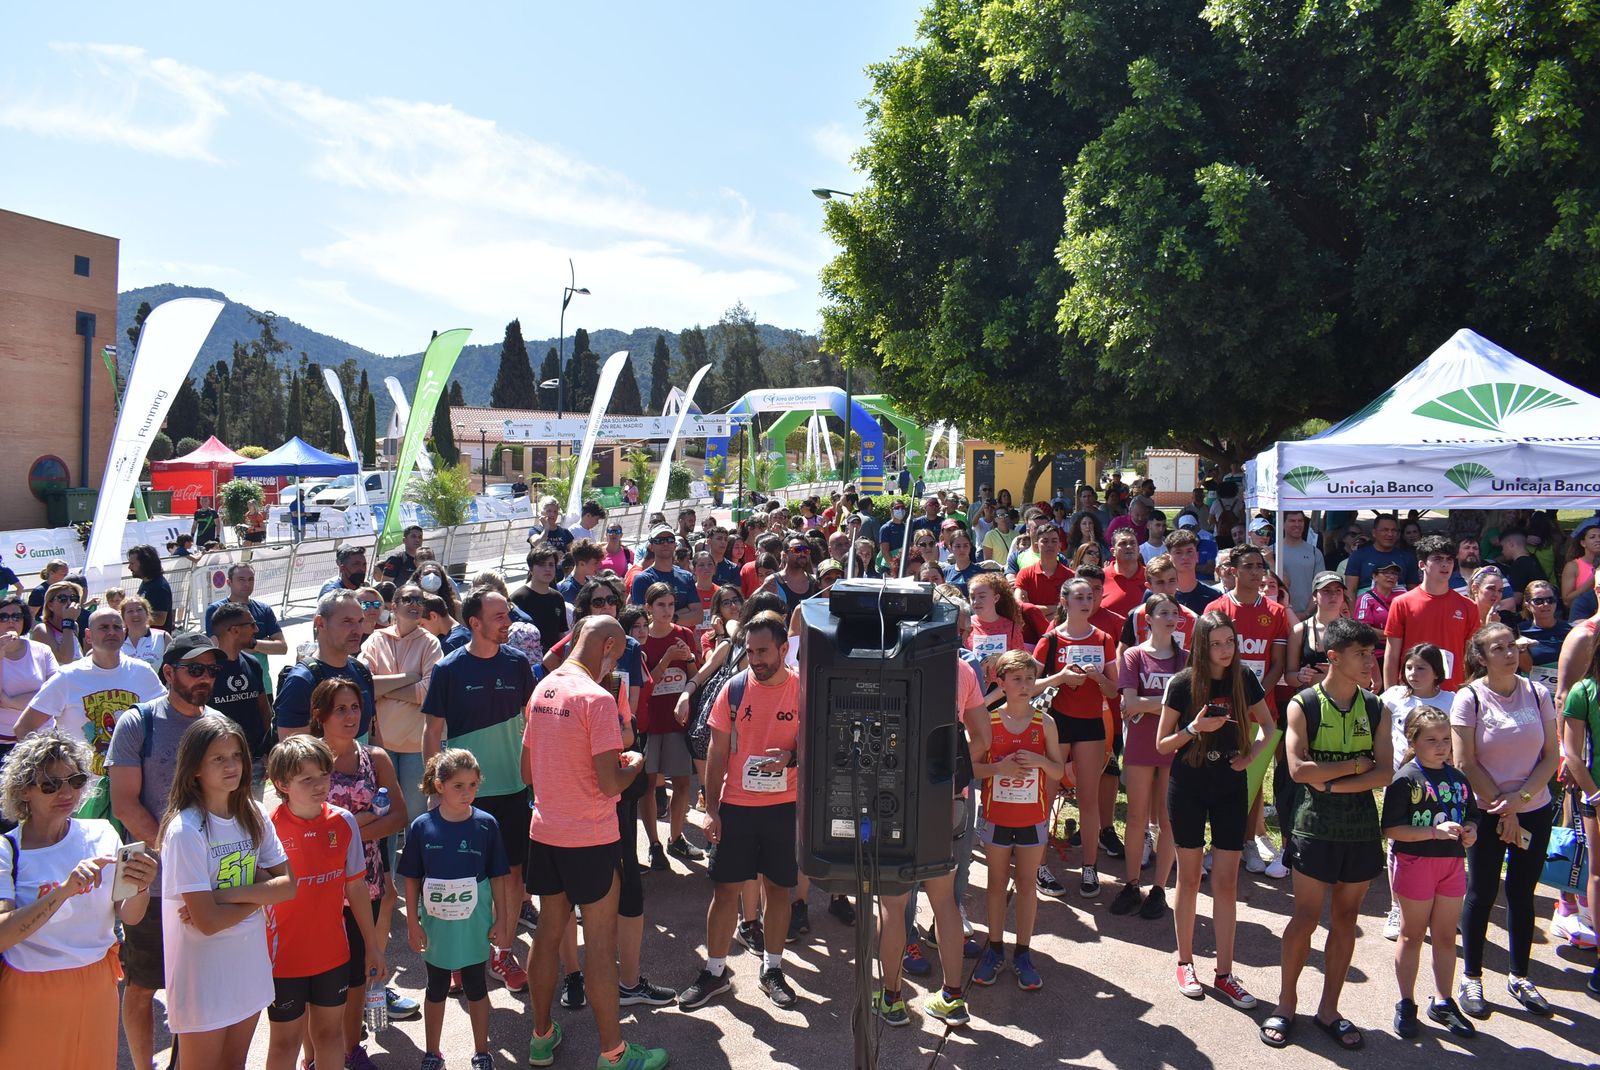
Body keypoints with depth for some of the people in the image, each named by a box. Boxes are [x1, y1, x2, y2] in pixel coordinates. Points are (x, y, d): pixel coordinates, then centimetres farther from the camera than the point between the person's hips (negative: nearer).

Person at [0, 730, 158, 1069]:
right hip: (31, 997, -3)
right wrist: (65, 889, -35)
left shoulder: (101, 835, -2)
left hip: (97, 986, 3)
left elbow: (128, 917, -4)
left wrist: (140, 888, -25)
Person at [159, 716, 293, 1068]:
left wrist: (226, 895, -18)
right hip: (203, 976, -6)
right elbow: (207, 921, -22)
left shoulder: (254, 817, -1)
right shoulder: (186, 831, -20)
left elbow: (288, 886, -5)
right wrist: (259, 892, -8)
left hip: (250, 965, 6)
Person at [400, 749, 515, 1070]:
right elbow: (412, 879, -2)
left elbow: (498, 876, -3)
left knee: (476, 987, 14)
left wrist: (501, 920, -2)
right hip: (436, 925, 0)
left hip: (474, 924, 0)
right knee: (436, 990, 18)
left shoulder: (486, 825, -10)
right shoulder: (422, 827, -11)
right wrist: (412, 922, -2)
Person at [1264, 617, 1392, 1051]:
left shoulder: (1375, 708, 5)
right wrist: (1356, 763, -10)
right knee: (1305, 918, 1)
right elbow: (1299, 769, -16)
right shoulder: (1303, 705, -6)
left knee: (1345, 919, 10)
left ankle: (1328, 1009, 22)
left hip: (1362, 828, 4)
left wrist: (1335, 784, -15)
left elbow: (1385, 772, -3)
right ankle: (1285, 1003, 16)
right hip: (1315, 826, -4)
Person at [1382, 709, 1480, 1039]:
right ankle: (1406, 1005, 20)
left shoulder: (1459, 780, 6)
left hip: (1453, 864, 6)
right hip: (1416, 862, -5)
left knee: (1446, 936, 15)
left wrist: (1470, 832, -4)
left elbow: (1470, 817, 18)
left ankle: (1443, 1002, 30)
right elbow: (1392, 829, -19)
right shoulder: (1406, 779, -14)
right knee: (1412, 935, 8)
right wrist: (1437, 831, -25)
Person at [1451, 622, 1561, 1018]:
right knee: (1482, 893, 5)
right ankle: (1471, 978, 18)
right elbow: (1466, 763, -11)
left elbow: (1551, 755, -1)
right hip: (1488, 813, -3)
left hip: (1535, 810, 3)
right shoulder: (1469, 698, -10)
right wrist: (1503, 809, -10)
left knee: (1522, 893, 12)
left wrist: (1520, 797, -13)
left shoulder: (1538, 694, -2)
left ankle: (1519, 977, 26)